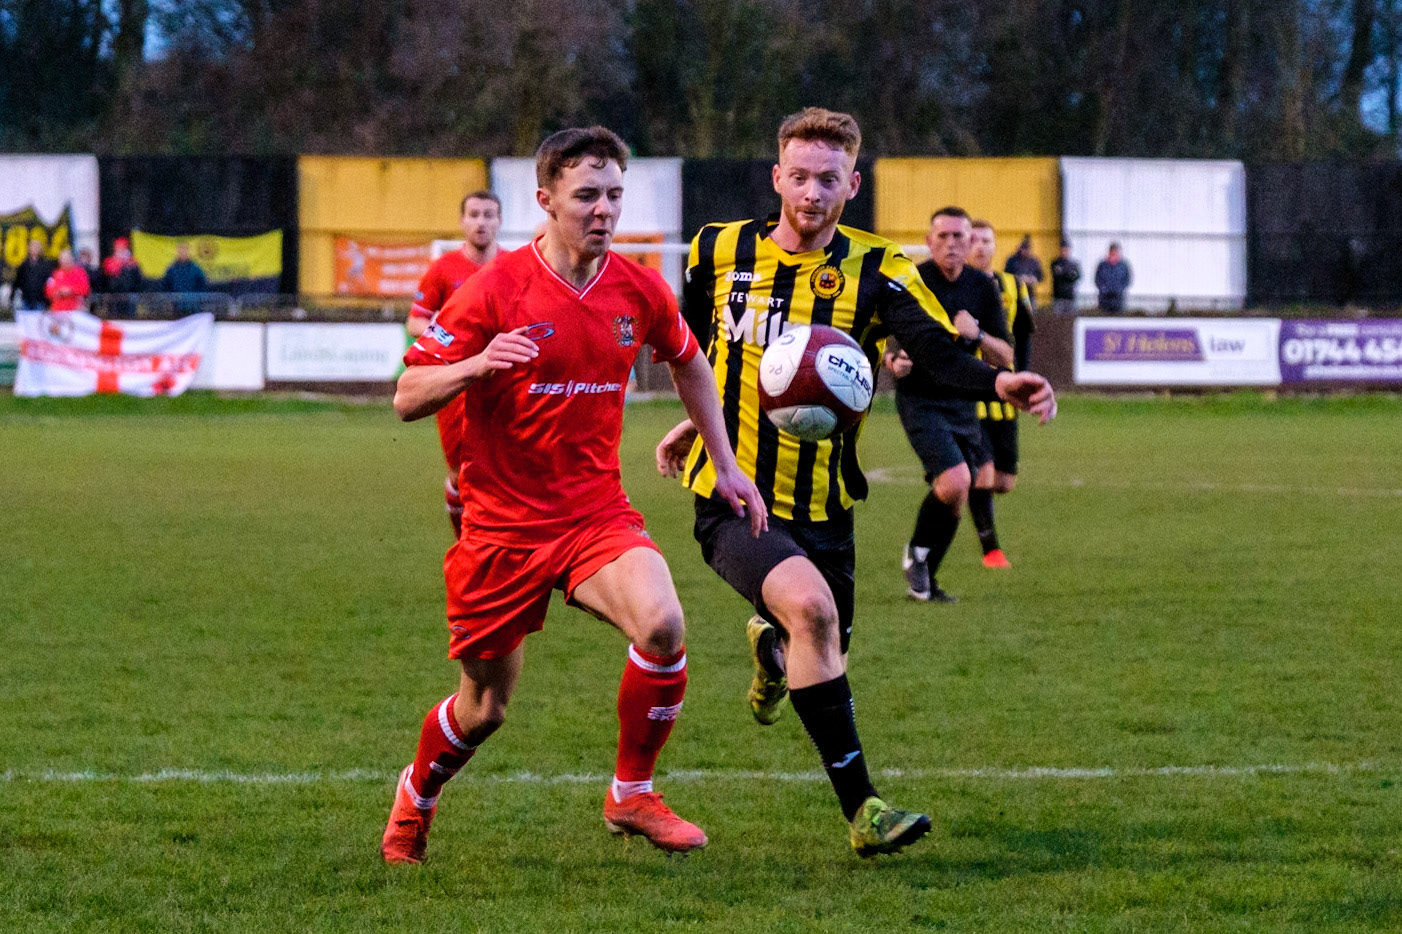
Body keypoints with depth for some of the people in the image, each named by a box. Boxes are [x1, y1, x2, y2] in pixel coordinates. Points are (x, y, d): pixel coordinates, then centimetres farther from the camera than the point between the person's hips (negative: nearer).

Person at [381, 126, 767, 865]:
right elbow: (407, 398, -13)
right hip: (502, 526, -3)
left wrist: (725, 466, 17)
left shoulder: (638, 290, -1)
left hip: (597, 515, 3)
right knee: (485, 708, 7)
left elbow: (688, 364, 21)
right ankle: (415, 798, 41)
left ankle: (631, 795, -6)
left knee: (661, 624, -27)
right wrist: (476, 364, -32)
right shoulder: (497, 289, -13)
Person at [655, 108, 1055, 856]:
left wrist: (999, 382, -39)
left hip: (822, 508, 3)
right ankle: (859, 807, -25)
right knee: (809, 605, -28)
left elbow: (939, 351, -21)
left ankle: (771, 646, 55)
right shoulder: (720, 251, -1)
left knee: (824, 649, 13)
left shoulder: (873, 272, -4)